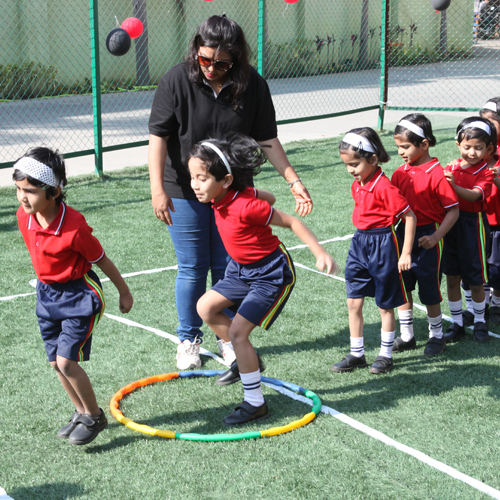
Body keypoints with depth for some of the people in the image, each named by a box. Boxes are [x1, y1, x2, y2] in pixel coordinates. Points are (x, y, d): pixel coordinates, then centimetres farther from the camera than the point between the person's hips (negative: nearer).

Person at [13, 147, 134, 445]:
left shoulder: (75, 228, -28)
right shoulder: (24, 216, -8)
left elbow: (102, 261, -13)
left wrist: (124, 293, -1)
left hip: (79, 295, -7)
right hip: (47, 294, 7)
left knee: (66, 360, -12)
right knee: (55, 362, 11)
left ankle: (94, 416, 9)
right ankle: (81, 412, 31)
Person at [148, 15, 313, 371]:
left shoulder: (253, 86, -9)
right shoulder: (177, 80, -13)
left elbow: (267, 139, 0)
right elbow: (158, 136, -12)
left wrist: (294, 180, -6)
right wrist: (158, 188, -20)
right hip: (184, 193, -2)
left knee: (227, 267, 10)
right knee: (193, 269, 4)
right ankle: (189, 340, 22)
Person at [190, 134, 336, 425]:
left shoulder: (246, 207, -30)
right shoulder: (222, 196, -5)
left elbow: (291, 222, -21)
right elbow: (269, 197, 10)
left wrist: (321, 254, -23)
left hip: (271, 275, -10)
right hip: (243, 269, 10)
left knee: (237, 331, -12)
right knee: (206, 307, 10)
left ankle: (256, 403, 0)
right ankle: (248, 359, 23)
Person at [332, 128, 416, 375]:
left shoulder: (385, 187, -20)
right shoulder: (356, 185, 5)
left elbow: (410, 217, -17)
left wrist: (406, 253, -15)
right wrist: (362, 237, 16)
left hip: (383, 245, -8)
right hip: (359, 243, 8)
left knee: (385, 305, 7)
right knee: (353, 302, 8)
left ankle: (386, 355, 21)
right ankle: (356, 354, 19)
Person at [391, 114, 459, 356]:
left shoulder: (437, 174, -15)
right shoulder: (400, 173, 4)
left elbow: (453, 210, -14)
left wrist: (436, 237, -23)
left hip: (427, 239, -6)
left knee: (429, 292, 5)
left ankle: (437, 336, 24)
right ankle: (406, 336, 24)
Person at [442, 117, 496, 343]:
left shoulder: (485, 173, -7)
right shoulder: (450, 168, 5)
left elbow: (474, 195, -25)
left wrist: (455, 186, -41)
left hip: (473, 225, -3)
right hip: (450, 223, 4)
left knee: (475, 279, 4)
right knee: (452, 277, 8)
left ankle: (479, 322, 24)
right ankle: (457, 323, 20)